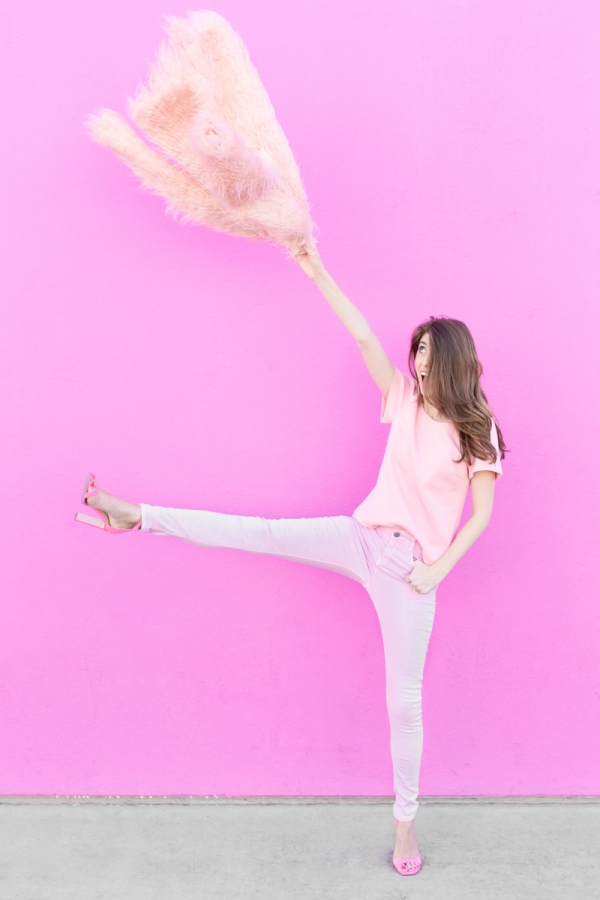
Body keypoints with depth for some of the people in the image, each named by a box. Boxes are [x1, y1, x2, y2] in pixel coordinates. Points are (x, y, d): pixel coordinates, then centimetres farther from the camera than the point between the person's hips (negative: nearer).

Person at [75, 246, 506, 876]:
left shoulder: (477, 430, -4)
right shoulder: (406, 401, 4)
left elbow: (482, 514, -5)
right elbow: (364, 337, -2)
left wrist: (439, 568, -14)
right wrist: (316, 271, -6)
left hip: (411, 569, -3)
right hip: (362, 536, 3)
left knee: (404, 697, 3)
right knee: (262, 533, -13)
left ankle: (404, 820, 20)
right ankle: (137, 516, -7)